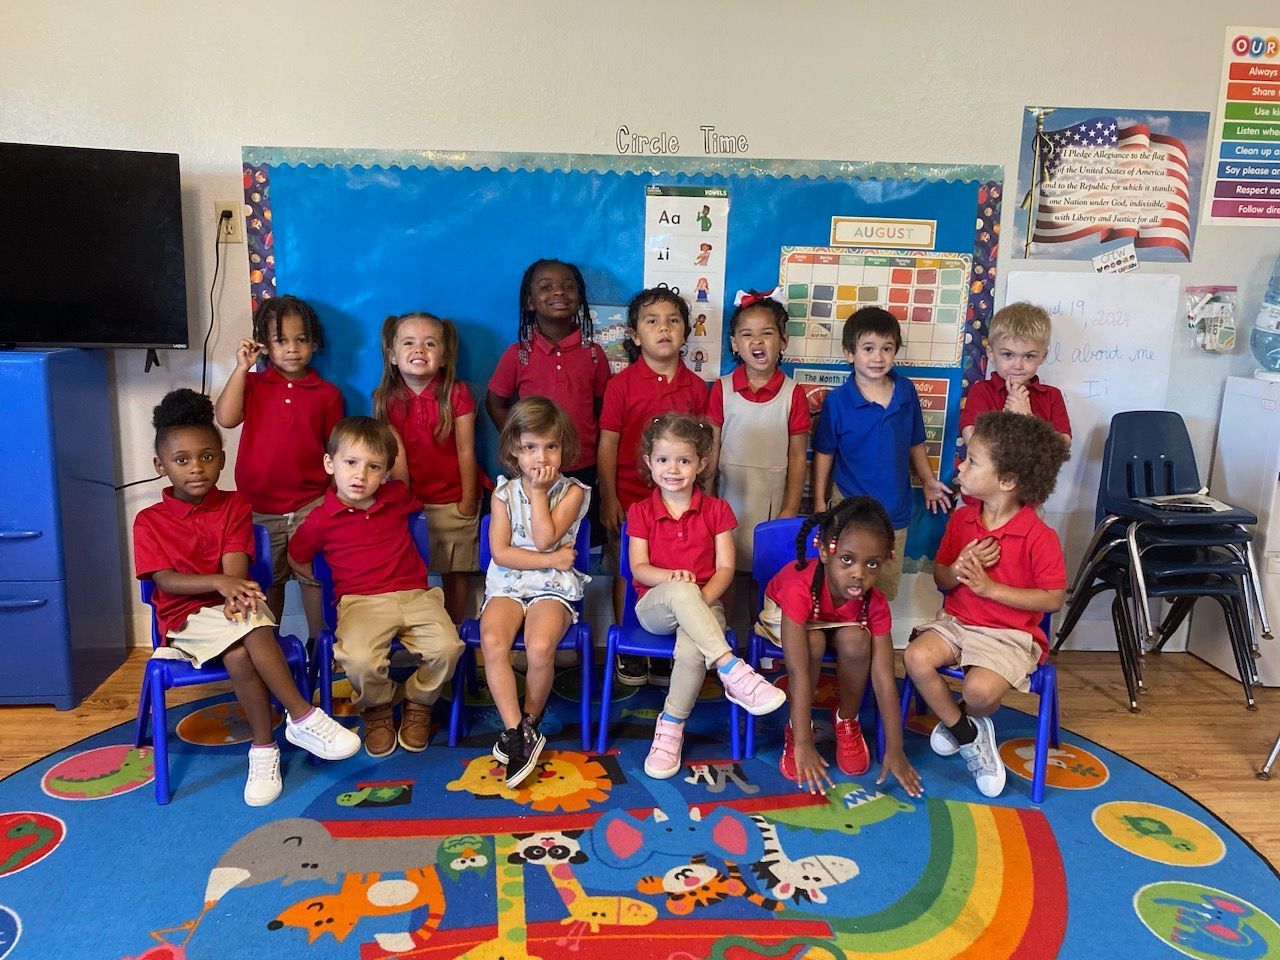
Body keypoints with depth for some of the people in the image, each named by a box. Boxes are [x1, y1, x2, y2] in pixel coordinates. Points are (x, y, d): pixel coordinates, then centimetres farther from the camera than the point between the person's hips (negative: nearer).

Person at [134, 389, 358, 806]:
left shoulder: (234, 505, 6)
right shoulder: (150, 521, 2)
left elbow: (235, 566, -5)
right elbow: (165, 580, -9)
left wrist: (235, 594, -29)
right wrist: (220, 582, -26)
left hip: (232, 604, 1)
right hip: (185, 616, -1)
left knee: (241, 653, -34)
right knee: (241, 651, -33)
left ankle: (264, 748, -25)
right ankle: (304, 718, -26)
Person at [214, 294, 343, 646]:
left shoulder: (327, 394, 1)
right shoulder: (252, 384, 5)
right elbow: (225, 418, -13)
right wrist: (241, 367, -11)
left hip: (311, 505, -1)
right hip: (259, 507, 1)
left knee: (315, 576, 4)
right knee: (267, 580, 14)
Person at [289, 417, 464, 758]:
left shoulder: (397, 496, 8)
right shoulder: (321, 519, -1)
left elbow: (415, 506, 34)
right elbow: (296, 558, 17)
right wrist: (333, 581, 16)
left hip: (415, 594, 3)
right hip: (361, 602, -2)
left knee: (446, 647, -24)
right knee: (359, 660, -32)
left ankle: (418, 703, 9)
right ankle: (377, 710, 5)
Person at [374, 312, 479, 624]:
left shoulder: (456, 394, -8)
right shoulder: (387, 399, -2)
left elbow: (465, 452, -7)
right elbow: (396, 455, -4)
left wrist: (468, 502, -7)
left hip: (452, 502, -1)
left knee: (455, 574, 8)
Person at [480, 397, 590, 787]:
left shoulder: (572, 491, 0)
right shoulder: (504, 492, 5)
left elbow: (544, 539, -14)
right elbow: (500, 553, -4)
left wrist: (538, 491, -10)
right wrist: (551, 560, -9)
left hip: (553, 588, -2)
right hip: (507, 585, 2)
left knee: (540, 647, -30)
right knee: (492, 641, -28)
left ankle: (528, 723, -3)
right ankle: (518, 734, -19)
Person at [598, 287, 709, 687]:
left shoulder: (696, 387, 2)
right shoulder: (622, 384, -5)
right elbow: (608, 445, -5)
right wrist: (608, 499, -8)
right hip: (629, 497, -2)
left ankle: (664, 652, 23)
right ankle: (628, 651, 23)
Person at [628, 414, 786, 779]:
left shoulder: (716, 510, 7)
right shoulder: (640, 512, 8)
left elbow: (725, 568, 0)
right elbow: (639, 568, -2)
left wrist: (702, 599, -19)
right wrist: (672, 577, -23)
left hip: (702, 605, 0)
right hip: (655, 605, 0)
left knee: (691, 650, -35)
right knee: (680, 590, -38)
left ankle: (671, 727, -12)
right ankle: (733, 671, -37)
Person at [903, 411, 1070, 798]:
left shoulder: (1038, 536, -16)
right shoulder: (961, 518, 2)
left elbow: (1053, 598, -13)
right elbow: (940, 579, 10)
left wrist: (989, 587, -19)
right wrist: (959, 569, -15)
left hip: (1008, 633, -5)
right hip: (955, 620, 5)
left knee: (980, 690, -30)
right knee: (916, 656, -22)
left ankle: (965, 718, 11)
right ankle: (966, 734, 0)